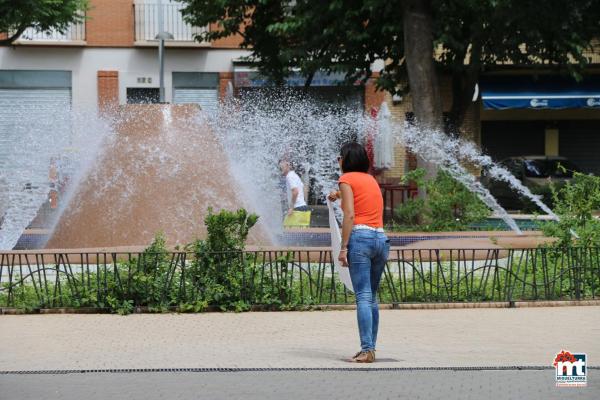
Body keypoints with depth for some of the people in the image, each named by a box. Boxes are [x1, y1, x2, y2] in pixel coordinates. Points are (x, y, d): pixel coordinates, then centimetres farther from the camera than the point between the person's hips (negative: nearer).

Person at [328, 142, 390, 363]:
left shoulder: (347, 179, 2)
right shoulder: (372, 180, 22)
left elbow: (350, 215, -10)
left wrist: (343, 247, -12)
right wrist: (340, 195, 61)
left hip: (360, 237, -6)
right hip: (381, 239, 7)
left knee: (363, 297, -12)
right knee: (372, 297, 12)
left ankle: (367, 350, -20)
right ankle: (371, 347, 10)